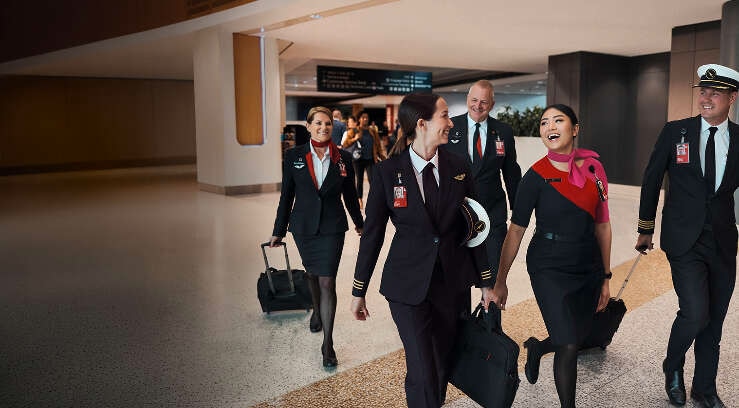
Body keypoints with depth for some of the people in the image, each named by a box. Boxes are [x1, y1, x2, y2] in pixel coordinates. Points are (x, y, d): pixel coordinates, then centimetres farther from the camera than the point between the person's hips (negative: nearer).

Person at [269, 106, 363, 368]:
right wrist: (278, 231, 7)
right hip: (303, 226, 2)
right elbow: (286, 195, 3)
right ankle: (317, 310, 52)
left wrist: (359, 223, 20)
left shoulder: (343, 158, -2)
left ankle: (328, 344, -1)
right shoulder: (294, 156, -2)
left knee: (327, 281, -7)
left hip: (332, 227, -1)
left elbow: (350, 195, 10)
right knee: (312, 273, 20)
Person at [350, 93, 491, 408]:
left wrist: (486, 280, 6)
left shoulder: (458, 168, 0)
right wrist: (359, 291, 2)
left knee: (444, 360, 15)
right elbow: (372, 233, -3)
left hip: (454, 280, 3)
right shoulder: (387, 172, -9)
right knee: (422, 370, -3)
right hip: (408, 283, -3)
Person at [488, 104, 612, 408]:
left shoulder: (593, 167, 1)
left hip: (588, 266, 5)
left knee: (580, 336, 15)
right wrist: (500, 282, -7)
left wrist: (606, 277, 9)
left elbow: (602, 224, 7)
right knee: (568, 346, -6)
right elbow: (515, 231, -8)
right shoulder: (537, 175, -10)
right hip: (550, 268, -4)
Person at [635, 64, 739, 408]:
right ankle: (673, 367, 17)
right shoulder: (675, 132, -3)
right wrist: (645, 229, 7)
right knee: (696, 314, -14)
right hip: (685, 240, -3)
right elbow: (651, 180, 4)